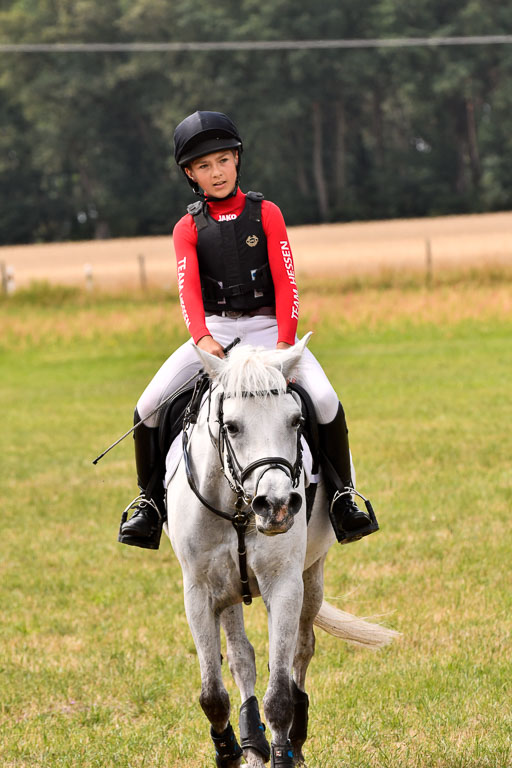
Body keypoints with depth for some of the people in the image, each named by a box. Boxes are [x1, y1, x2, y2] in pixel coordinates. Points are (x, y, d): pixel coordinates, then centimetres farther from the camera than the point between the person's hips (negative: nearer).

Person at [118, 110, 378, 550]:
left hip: (266, 327, -1)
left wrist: (284, 344, -20)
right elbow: (189, 288, -11)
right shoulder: (188, 229, 4)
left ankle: (342, 494, -7)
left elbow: (286, 283, -5)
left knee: (325, 400, -24)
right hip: (213, 331, 1)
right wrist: (202, 339, -31)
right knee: (149, 406, -15)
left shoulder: (266, 215, 2)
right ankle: (150, 499, 3)